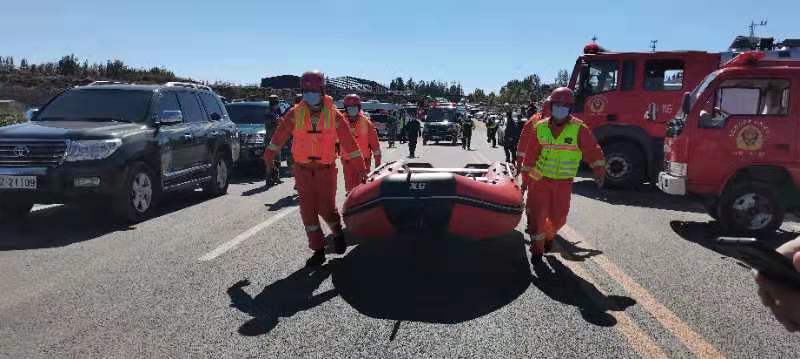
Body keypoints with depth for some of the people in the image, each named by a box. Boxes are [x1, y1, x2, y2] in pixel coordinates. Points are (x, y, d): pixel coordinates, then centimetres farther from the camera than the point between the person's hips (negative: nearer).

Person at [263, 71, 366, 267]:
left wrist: (361, 169, -3)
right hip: (302, 170, 2)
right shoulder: (295, 114, -4)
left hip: (326, 170, -2)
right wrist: (268, 159, 13)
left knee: (326, 208, 0)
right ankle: (318, 250, 15)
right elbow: (279, 137, 7)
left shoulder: (334, 116, -7)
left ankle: (338, 233, 33)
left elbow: (350, 144, -4)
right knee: (308, 210, 3)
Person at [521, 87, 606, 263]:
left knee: (558, 217, 9)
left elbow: (593, 151, -11)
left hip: (563, 183, 0)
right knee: (536, 215, -1)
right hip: (540, 179, 1)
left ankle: (549, 235, 42)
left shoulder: (579, 129, -10)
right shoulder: (540, 128, -4)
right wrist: (526, 178, 5)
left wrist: (599, 171, -24)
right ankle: (537, 249, 16)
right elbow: (530, 155, 2)